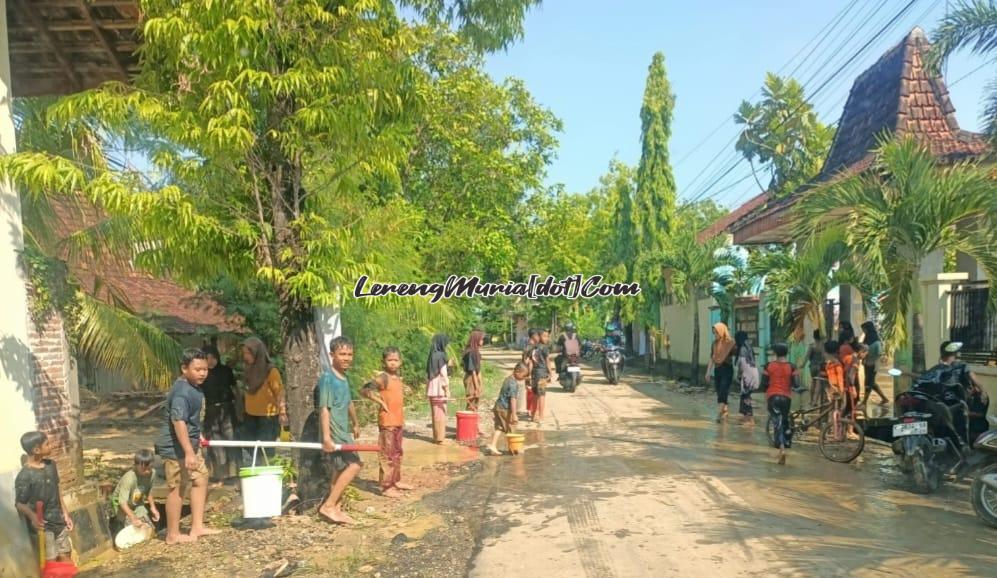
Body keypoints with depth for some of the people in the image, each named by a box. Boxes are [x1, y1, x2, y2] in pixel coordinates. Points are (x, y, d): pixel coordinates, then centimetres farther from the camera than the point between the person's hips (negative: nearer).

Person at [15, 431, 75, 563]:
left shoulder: (50, 464, 1)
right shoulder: (24, 476, -19)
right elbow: (19, 503, -15)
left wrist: (65, 513, 12)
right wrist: (32, 516, -34)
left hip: (58, 521, 6)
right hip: (43, 526, -6)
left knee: (66, 557, 14)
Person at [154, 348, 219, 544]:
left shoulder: (193, 387, 8)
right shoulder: (182, 392, -24)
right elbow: (178, 422, -31)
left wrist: (197, 437, 31)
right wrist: (189, 452, -33)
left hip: (190, 443, 10)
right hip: (176, 447, -10)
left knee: (201, 477, 15)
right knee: (178, 488, -1)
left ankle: (197, 527, 22)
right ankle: (173, 535, 13)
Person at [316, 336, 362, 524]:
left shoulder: (344, 378, 11)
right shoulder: (327, 378, -16)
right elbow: (324, 409, -22)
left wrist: (355, 424, 33)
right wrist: (326, 437, -28)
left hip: (343, 431, 9)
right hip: (334, 433, -9)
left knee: (340, 469, 14)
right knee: (354, 465, -16)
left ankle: (335, 508, 24)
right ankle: (328, 506, -10)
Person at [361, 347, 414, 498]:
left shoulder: (398, 378, 10)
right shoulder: (383, 378, -14)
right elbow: (365, 391, -23)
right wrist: (381, 401, -20)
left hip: (398, 421, 9)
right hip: (387, 422, -9)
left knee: (397, 453, 18)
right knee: (387, 455, -5)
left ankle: (396, 481, 31)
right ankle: (386, 487, 0)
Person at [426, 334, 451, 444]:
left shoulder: (432, 356, 10)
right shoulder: (441, 356, -13)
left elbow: (428, 374, 13)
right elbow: (443, 374, -15)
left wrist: (429, 386, 18)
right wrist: (447, 389, -12)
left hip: (432, 389, 8)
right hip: (440, 389, -8)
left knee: (435, 413, 14)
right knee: (441, 413, -1)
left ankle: (437, 436, 21)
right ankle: (440, 438, 3)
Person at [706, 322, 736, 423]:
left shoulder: (730, 343, -9)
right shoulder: (715, 344, 7)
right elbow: (711, 359, 12)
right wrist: (708, 372, 9)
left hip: (727, 370, -6)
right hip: (717, 370, 6)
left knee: (723, 392, -11)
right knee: (719, 392, 9)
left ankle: (720, 413, -11)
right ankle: (724, 412, 21)